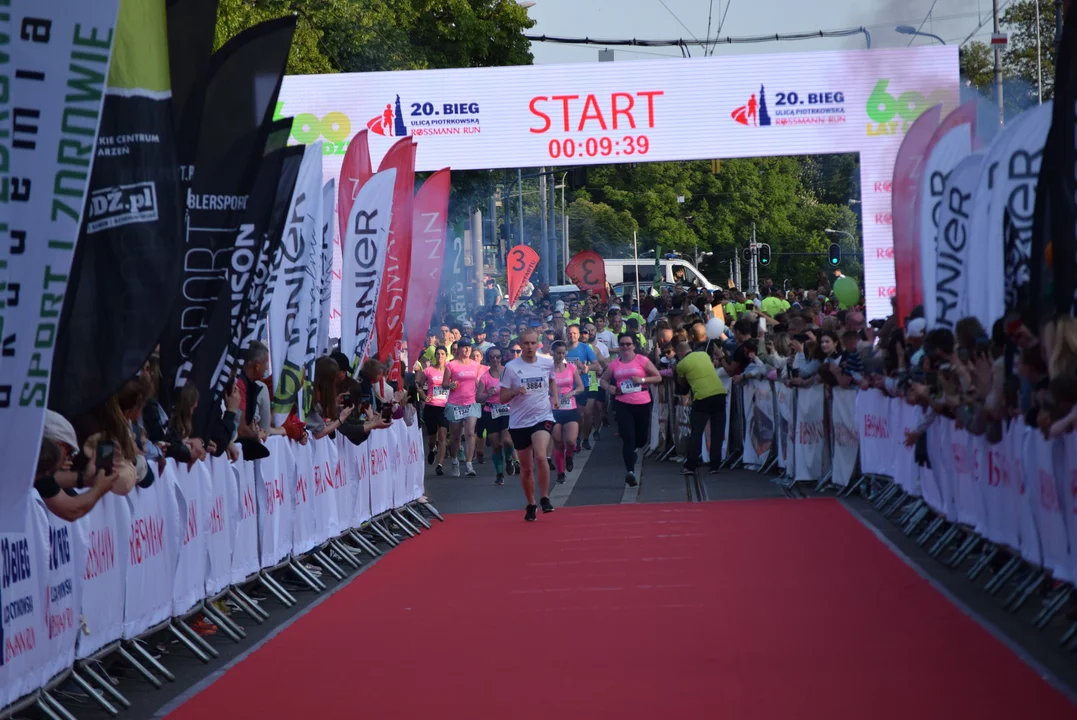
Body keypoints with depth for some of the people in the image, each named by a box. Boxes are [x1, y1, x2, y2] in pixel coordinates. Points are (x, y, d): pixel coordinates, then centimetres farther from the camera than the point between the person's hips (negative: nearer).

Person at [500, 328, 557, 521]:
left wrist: (554, 396, 7)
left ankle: (544, 498, -9)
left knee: (540, 456, -25)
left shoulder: (547, 363, 0)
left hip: (542, 418, 0)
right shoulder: (511, 367, -7)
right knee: (526, 468, 9)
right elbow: (502, 398, -4)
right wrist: (515, 391, -23)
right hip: (519, 422, 0)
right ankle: (531, 505, 28)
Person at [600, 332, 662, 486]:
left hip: (642, 404, 0)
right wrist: (609, 388, -3)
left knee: (641, 439, 11)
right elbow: (603, 380, 19)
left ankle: (630, 451, 46)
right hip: (623, 405, 0)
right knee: (628, 438, -10)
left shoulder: (642, 360, -1)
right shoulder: (614, 364, 5)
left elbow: (658, 377, 1)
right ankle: (630, 471, -12)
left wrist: (642, 379, -14)